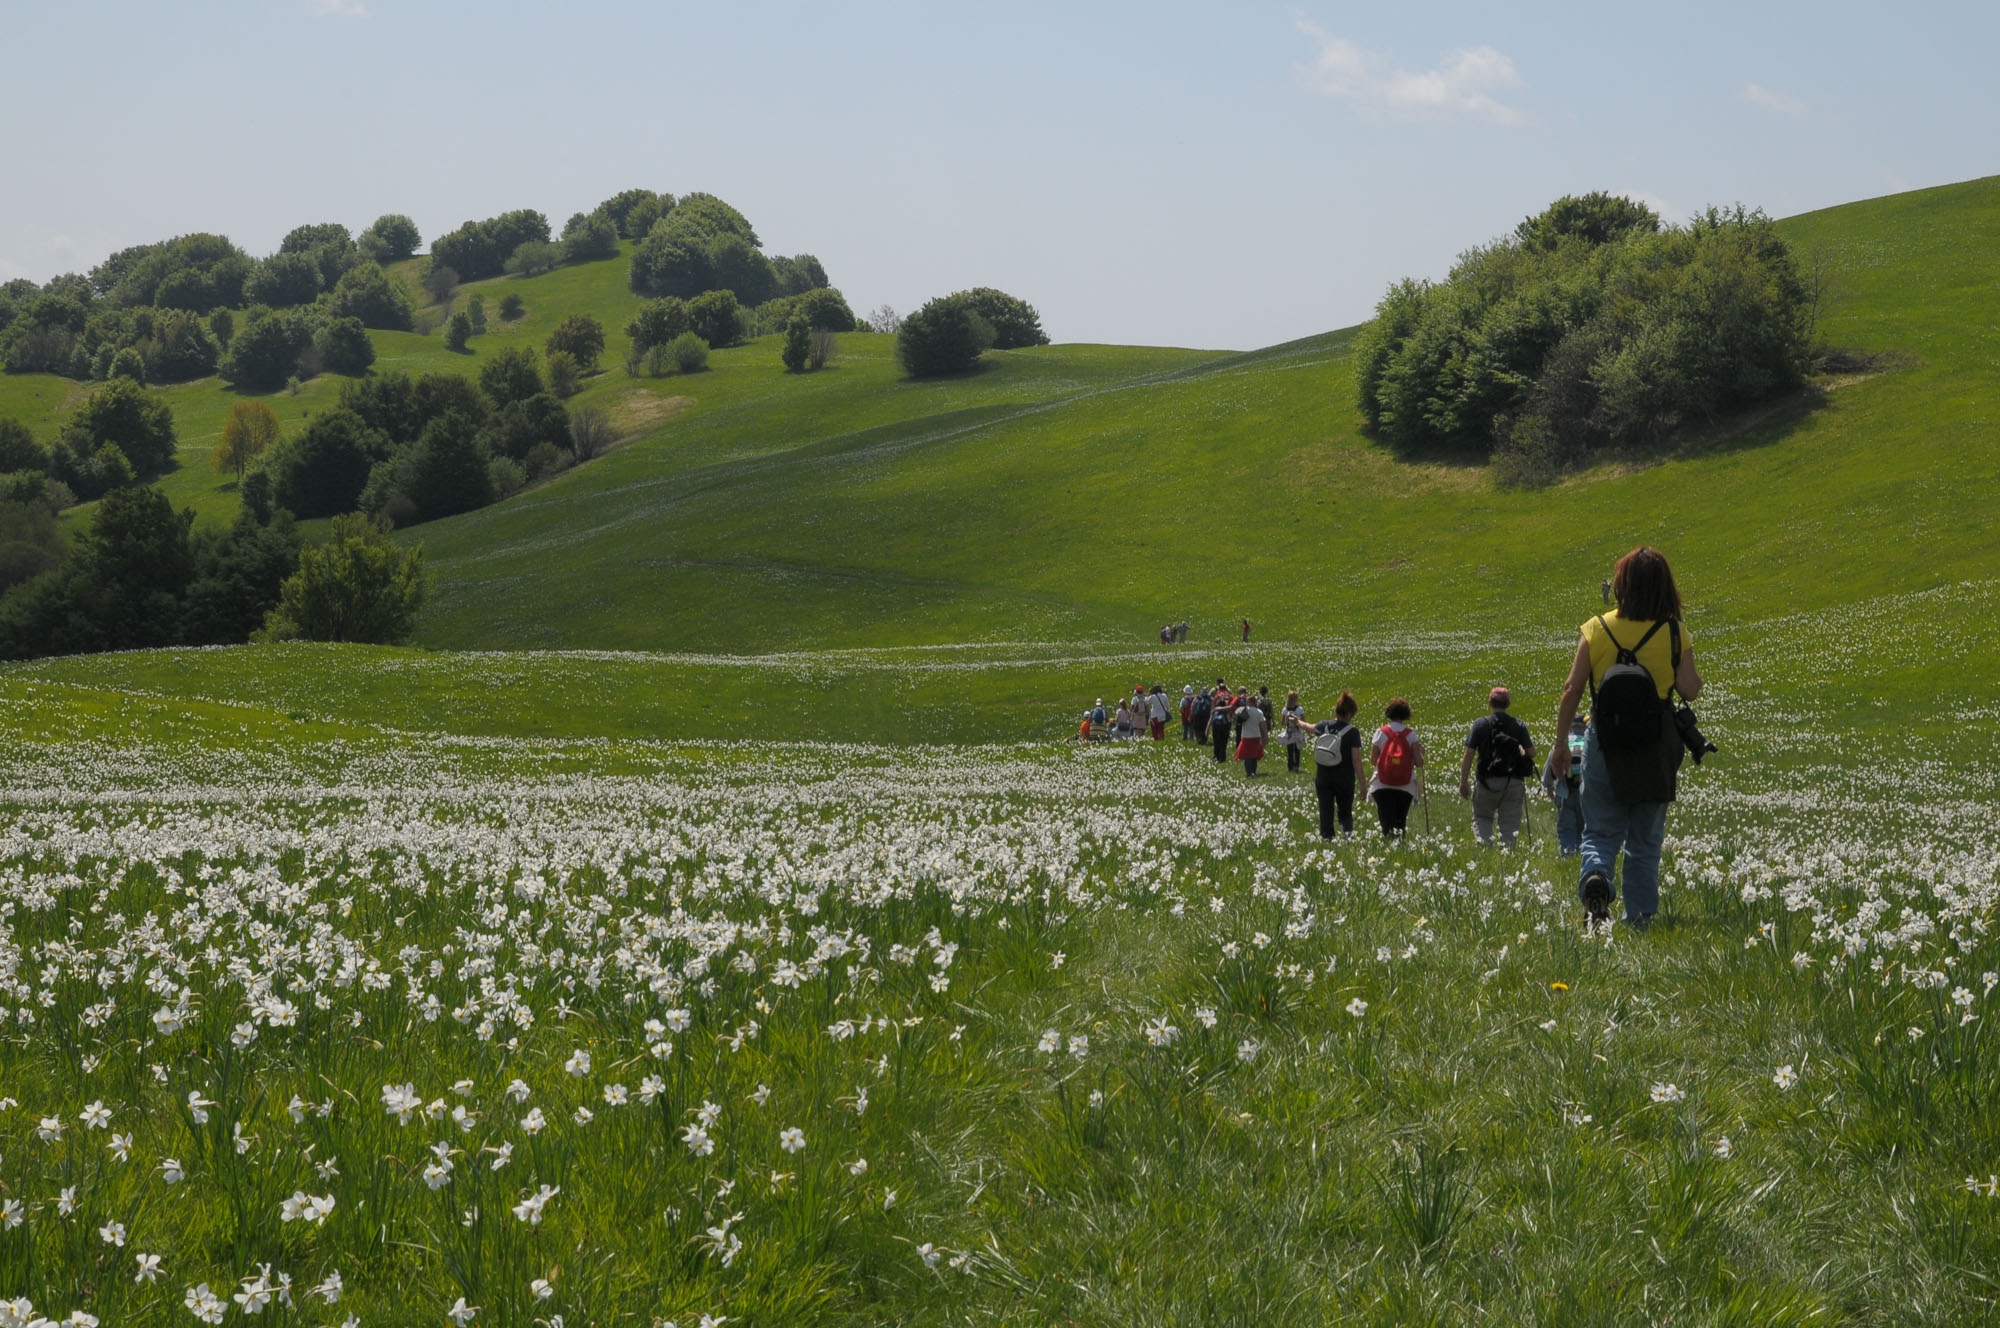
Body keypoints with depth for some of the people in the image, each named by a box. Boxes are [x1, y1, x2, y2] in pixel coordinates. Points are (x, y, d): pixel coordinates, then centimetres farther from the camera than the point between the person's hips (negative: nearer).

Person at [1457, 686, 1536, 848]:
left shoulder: (1480, 724, -2)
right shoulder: (1519, 725, 3)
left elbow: (1468, 755, -4)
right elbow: (1531, 753, 2)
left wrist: (1463, 782, 1)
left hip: (1489, 781, -2)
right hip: (1514, 782, 2)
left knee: (1482, 817, 12)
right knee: (1510, 823, 8)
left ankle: (1484, 844, -10)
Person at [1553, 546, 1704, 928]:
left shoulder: (1597, 629, -4)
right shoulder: (1674, 633, -6)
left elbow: (1572, 690, -5)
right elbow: (1690, 690, -8)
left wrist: (1560, 743, 3)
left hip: (1605, 743, 0)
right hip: (1656, 748, 0)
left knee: (1601, 831, 7)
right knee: (1645, 840, 13)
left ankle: (1595, 878, -23)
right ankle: (1640, 918, 15)